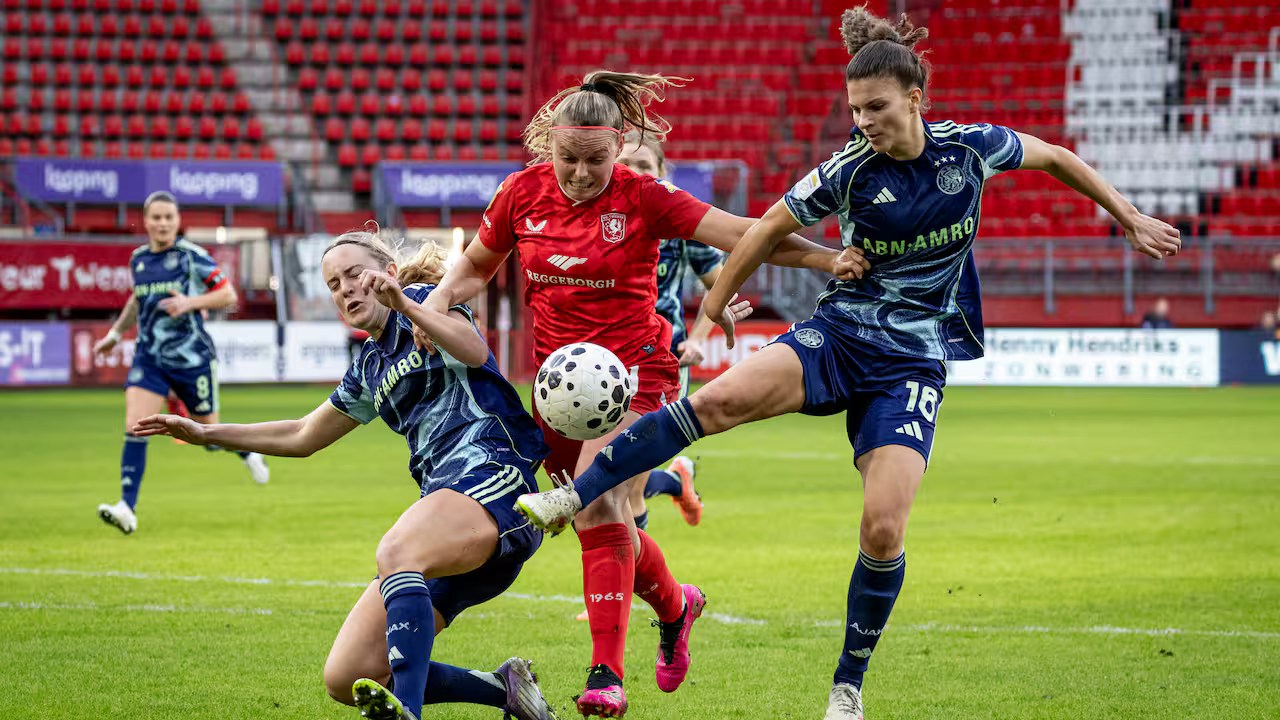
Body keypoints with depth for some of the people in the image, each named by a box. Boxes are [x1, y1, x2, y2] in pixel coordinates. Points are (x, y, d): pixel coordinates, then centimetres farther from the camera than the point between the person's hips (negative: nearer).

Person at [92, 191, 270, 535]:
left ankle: (248, 452, 44)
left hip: (192, 358, -3)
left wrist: (191, 302, -20)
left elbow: (228, 295, -6)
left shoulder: (192, 256, -9)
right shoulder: (138, 259, 6)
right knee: (134, 429, -15)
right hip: (149, 358, 3)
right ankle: (127, 509, -17)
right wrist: (115, 333, 25)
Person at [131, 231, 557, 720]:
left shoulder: (425, 300, 6)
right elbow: (302, 437, 37)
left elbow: (475, 352, -16)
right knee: (345, 679, -4)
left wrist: (405, 305, -30)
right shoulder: (369, 369, 26)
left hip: (492, 476, -8)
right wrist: (205, 433, 34)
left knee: (395, 552, -41)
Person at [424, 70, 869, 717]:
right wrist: (435, 304, -3)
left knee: (600, 503, -24)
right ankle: (673, 604, 40)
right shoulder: (523, 193, 1)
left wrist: (827, 258, -27)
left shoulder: (642, 199, -10)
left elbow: (744, 234, -15)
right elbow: (475, 266, 17)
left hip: (633, 371, -5)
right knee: (602, 520, 8)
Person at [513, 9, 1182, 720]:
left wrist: (1131, 219, 18)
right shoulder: (850, 172, -7)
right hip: (840, 333, 0)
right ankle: (574, 497, -26)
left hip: (915, 361, 0)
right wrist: (718, 299, 15)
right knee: (722, 398, -30)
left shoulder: (971, 147, -4)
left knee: (883, 530, -14)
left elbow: (1053, 156, 14)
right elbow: (771, 228, 6)